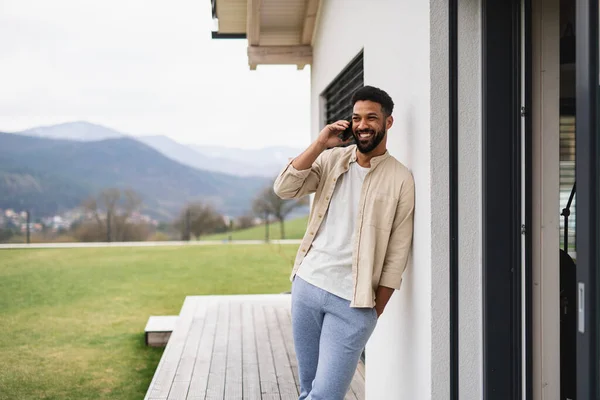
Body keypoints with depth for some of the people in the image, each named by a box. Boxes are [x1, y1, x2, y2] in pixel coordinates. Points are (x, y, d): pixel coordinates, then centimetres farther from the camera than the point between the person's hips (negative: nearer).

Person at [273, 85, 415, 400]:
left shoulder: (401, 180, -6)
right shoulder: (331, 159, 6)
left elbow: (396, 258, -5)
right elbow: (284, 189, -6)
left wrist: (374, 312, -4)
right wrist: (319, 144, -12)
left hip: (352, 302, -4)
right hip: (306, 284, 4)